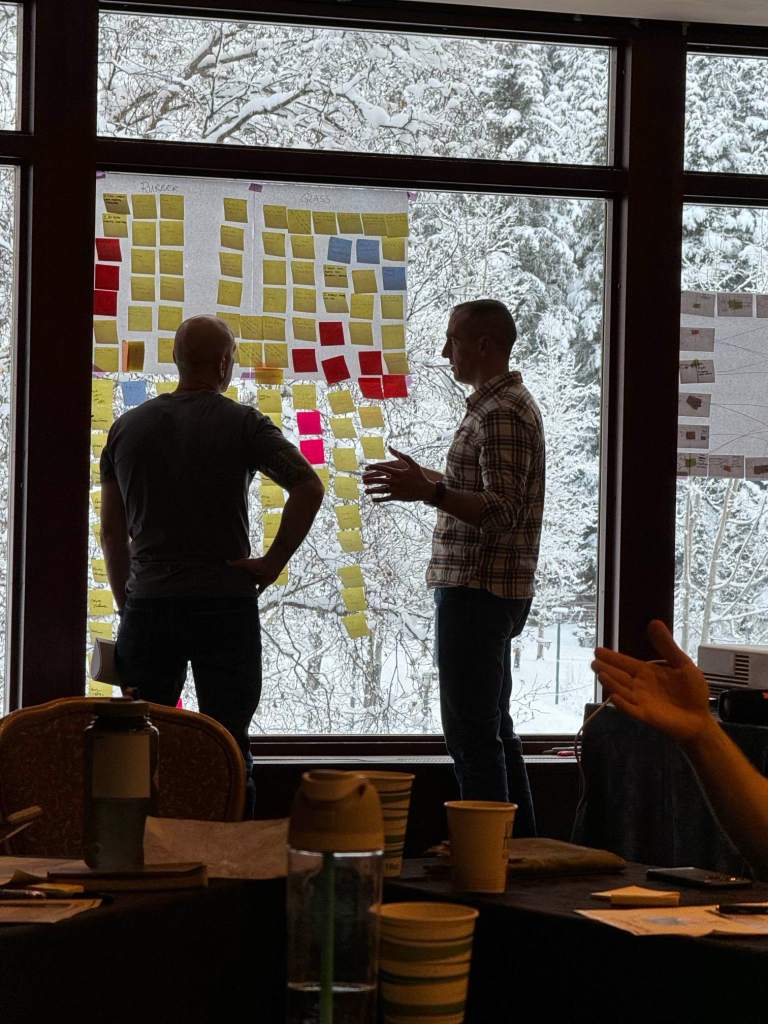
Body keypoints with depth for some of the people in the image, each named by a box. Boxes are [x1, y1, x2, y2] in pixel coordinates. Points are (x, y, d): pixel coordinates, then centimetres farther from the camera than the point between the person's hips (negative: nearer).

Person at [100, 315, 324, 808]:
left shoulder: (127, 427, 8)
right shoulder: (242, 424, -3)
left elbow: (112, 532, 11)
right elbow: (310, 487, -14)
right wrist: (273, 563, -7)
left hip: (148, 604, 3)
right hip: (225, 602, -3)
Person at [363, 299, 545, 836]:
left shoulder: (501, 413, -16)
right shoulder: (502, 404, 17)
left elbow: (501, 513, -25)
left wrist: (428, 493, -34)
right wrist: (428, 481, 31)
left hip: (478, 590, -11)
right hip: (487, 589, 11)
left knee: (471, 731, -9)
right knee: (494, 727, 16)